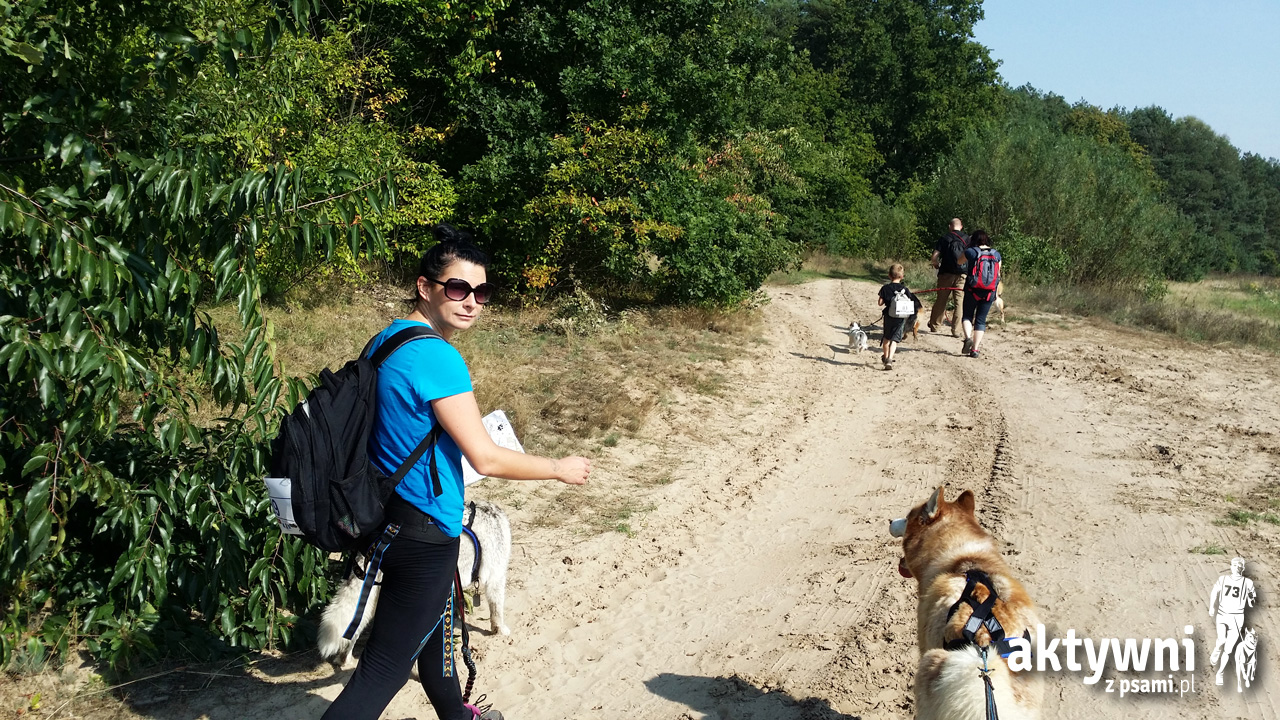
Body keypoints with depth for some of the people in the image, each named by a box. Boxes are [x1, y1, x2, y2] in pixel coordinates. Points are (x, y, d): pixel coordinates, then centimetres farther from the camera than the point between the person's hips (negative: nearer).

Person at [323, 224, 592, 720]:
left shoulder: (386, 340, 5)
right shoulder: (437, 357, -24)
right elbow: (487, 459, -24)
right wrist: (561, 469, -11)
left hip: (388, 519, 10)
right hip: (423, 535, -10)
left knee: (433, 625, 30)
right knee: (384, 670, -1)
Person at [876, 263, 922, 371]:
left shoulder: (885, 288, -4)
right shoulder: (904, 289, -5)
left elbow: (880, 302, -5)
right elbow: (909, 303, -3)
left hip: (889, 316, 1)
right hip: (901, 318, -1)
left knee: (886, 337, 21)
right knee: (895, 339, -3)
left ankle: (885, 356, 40)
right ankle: (889, 359, -20)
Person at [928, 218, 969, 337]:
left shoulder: (944, 239, 2)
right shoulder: (967, 239, 4)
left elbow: (934, 258, -5)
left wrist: (936, 264, 16)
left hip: (946, 274, 1)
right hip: (962, 275, -1)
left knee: (941, 301, 12)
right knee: (959, 303, 2)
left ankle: (934, 326, 22)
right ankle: (956, 330, 0)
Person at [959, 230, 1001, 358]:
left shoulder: (971, 252, -6)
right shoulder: (996, 254, 4)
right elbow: (998, 274, 10)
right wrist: (997, 294, 19)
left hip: (973, 290, -2)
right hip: (989, 292, 3)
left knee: (967, 316, 13)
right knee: (981, 320, 8)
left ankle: (968, 337, -14)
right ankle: (975, 349, 4)